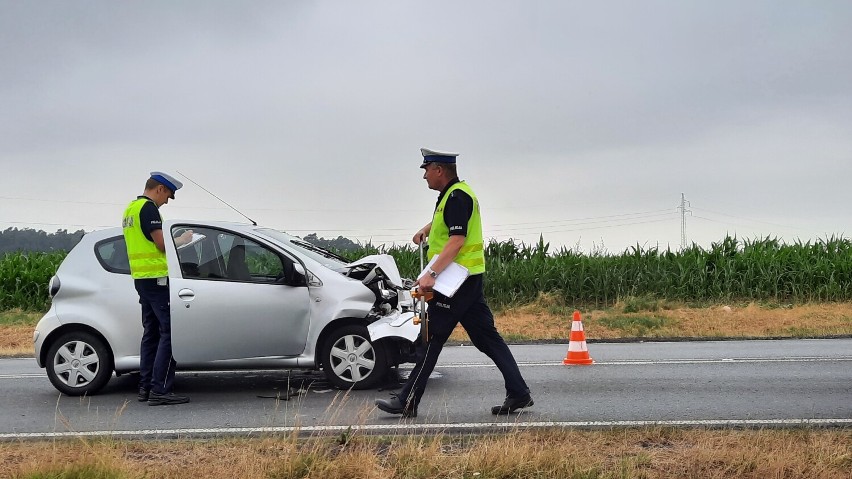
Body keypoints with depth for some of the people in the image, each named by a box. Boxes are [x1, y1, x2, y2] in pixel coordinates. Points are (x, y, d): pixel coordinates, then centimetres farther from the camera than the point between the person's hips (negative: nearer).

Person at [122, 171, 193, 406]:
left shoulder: (130, 208, 19)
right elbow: (162, 243, -17)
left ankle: (145, 387, 16)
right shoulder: (148, 207, -12)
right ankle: (160, 390, -14)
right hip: (156, 278, -10)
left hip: (141, 278, 10)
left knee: (151, 332, 14)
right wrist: (183, 239, 0)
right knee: (169, 332, -10)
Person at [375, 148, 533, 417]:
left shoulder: (457, 196, -15)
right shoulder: (449, 195, 18)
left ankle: (408, 402, -1)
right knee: (486, 337, 10)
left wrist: (431, 274, -30)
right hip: (470, 279, 10)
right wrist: (425, 230, 21)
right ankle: (518, 393, 9)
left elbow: (456, 241, -25)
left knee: (431, 340, -6)